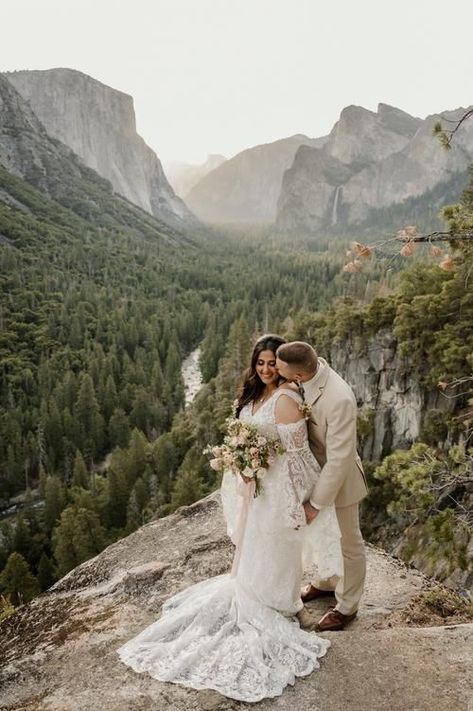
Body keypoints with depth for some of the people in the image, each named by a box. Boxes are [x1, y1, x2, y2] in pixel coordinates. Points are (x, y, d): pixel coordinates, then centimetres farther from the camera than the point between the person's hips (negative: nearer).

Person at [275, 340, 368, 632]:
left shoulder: (340, 400, -38)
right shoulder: (311, 367, -17)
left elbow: (338, 459, -30)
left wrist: (316, 503, -22)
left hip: (338, 478, -7)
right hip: (315, 469, 7)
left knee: (347, 543, 18)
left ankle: (347, 606, 41)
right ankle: (327, 582, 55)